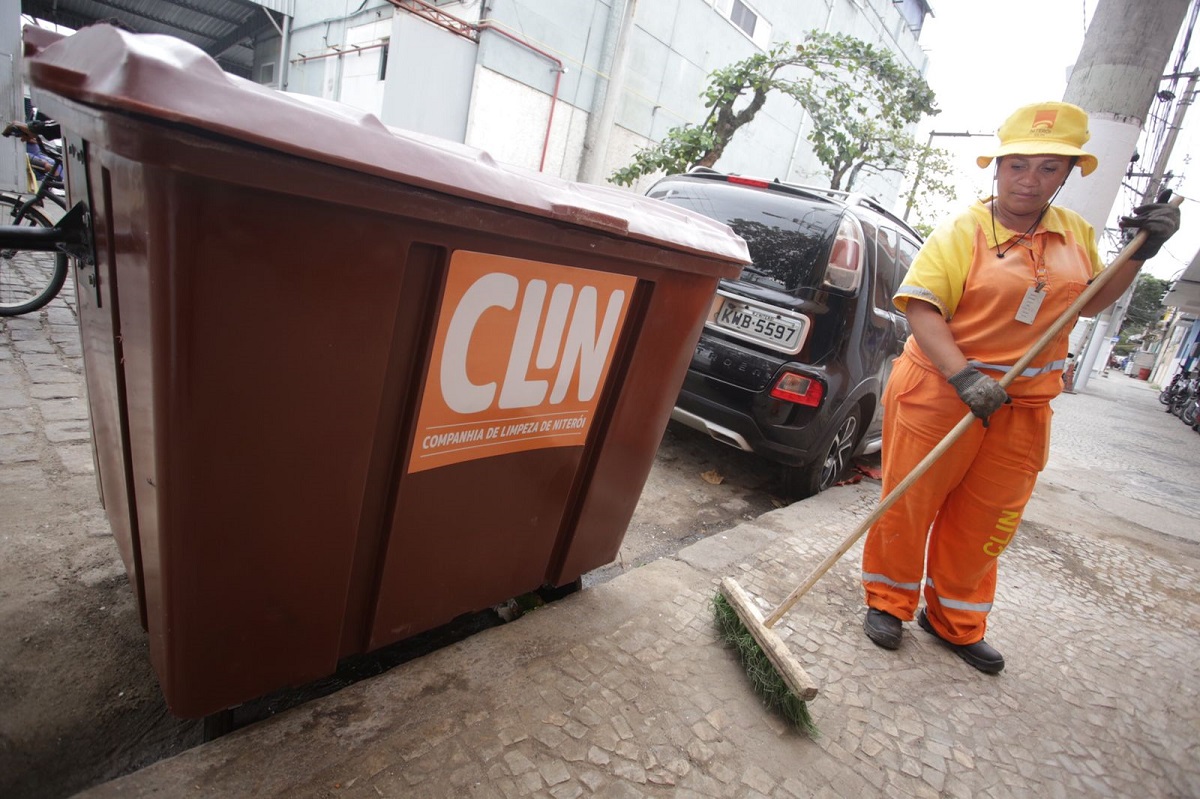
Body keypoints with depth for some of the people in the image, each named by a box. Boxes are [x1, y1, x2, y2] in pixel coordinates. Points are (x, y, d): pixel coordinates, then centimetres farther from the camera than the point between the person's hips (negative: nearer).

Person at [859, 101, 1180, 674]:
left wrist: (1141, 252, 8)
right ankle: (888, 602, 25)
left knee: (986, 520, 13)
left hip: (1024, 405, 6)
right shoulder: (962, 231, -9)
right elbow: (920, 305, -19)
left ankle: (954, 621, 31)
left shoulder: (1076, 233, 10)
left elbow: (1090, 303, 23)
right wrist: (964, 377, -30)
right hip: (939, 391, -5)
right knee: (909, 504, 4)